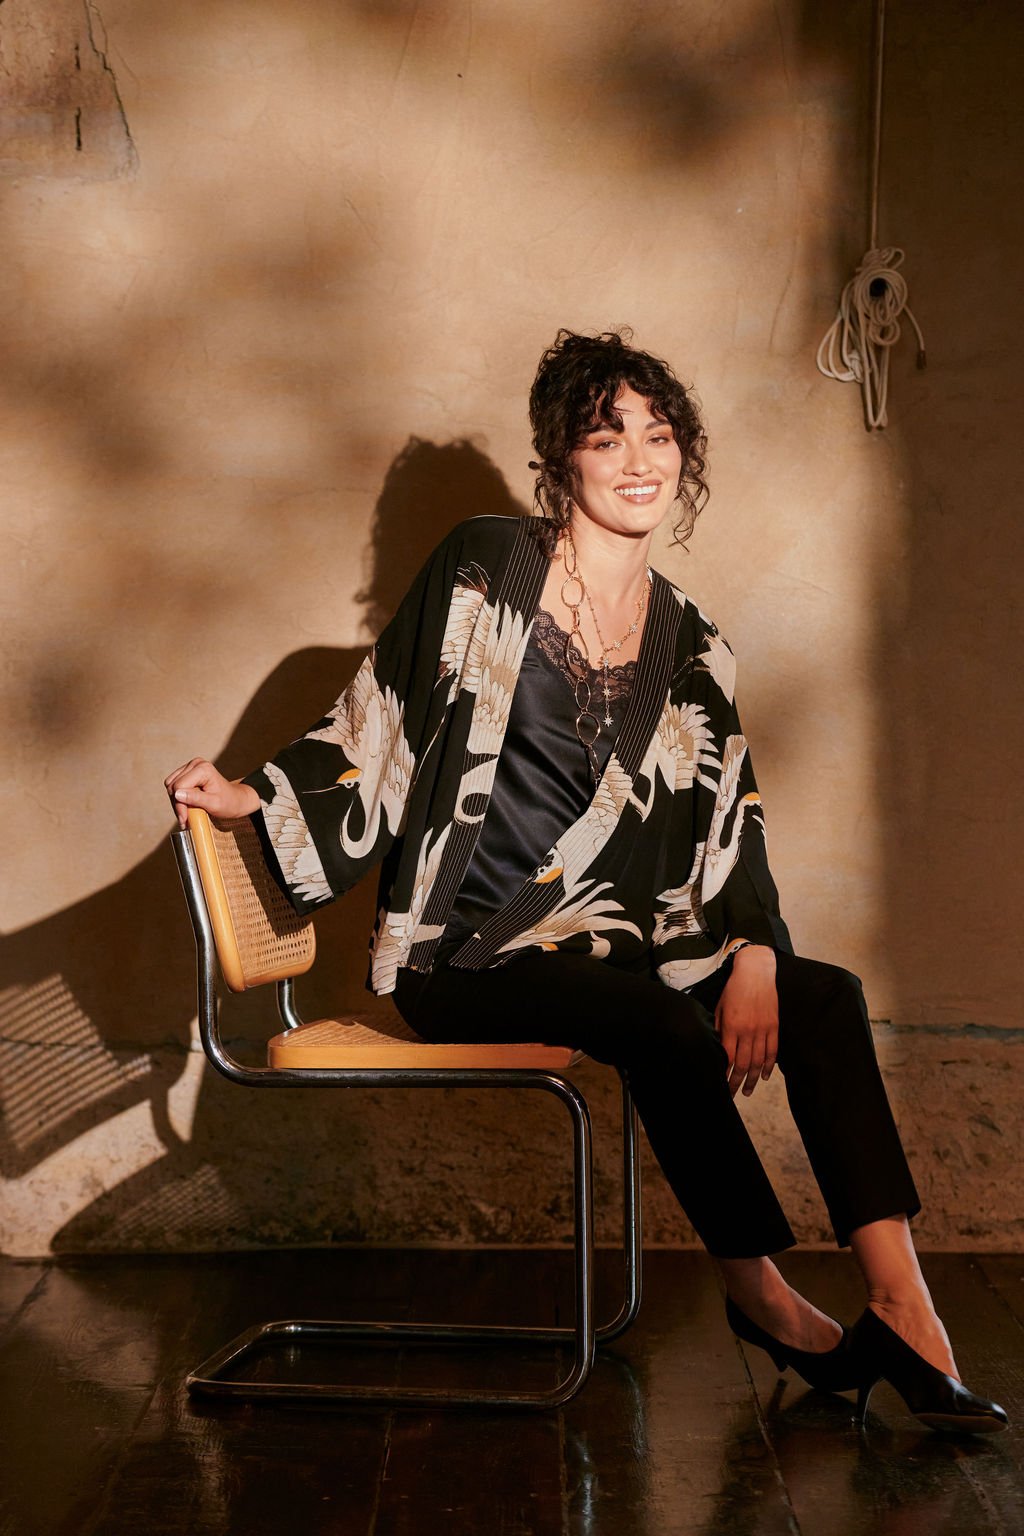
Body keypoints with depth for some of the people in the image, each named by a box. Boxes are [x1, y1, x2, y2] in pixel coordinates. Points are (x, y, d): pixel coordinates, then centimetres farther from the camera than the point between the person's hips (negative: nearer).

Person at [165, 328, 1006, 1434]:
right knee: (661, 1019, -31)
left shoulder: (690, 646, 11)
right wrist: (254, 796, -11)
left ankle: (901, 1310, -19)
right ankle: (761, 1297, -13)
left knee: (823, 998, -16)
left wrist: (753, 955, -9)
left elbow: (725, 822, 6)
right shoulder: (486, 568, -2)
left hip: (611, 934, 5)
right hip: (464, 946, -5)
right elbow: (383, 724, 1)